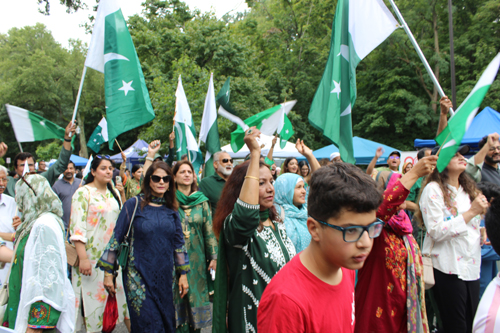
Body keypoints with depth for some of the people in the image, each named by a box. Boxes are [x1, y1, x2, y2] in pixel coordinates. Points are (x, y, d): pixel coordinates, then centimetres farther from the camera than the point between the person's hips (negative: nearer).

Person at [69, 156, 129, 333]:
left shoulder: (114, 193, 10)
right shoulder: (83, 193, -7)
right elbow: (77, 226, -15)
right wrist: (83, 258, -20)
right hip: (92, 256, -5)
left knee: (121, 291, 6)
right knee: (93, 295, 1)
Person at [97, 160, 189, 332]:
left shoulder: (171, 210, 6)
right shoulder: (134, 205, -5)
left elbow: (179, 243, 10)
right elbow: (116, 238, -3)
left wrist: (183, 274, 9)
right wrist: (108, 273, -4)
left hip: (166, 277, 4)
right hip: (139, 276, -4)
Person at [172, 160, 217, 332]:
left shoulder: (201, 201, 4)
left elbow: (209, 230, 3)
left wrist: (214, 257, -1)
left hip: (196, 259, 2)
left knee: (195, 295, 8)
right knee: (178, 298, 3)